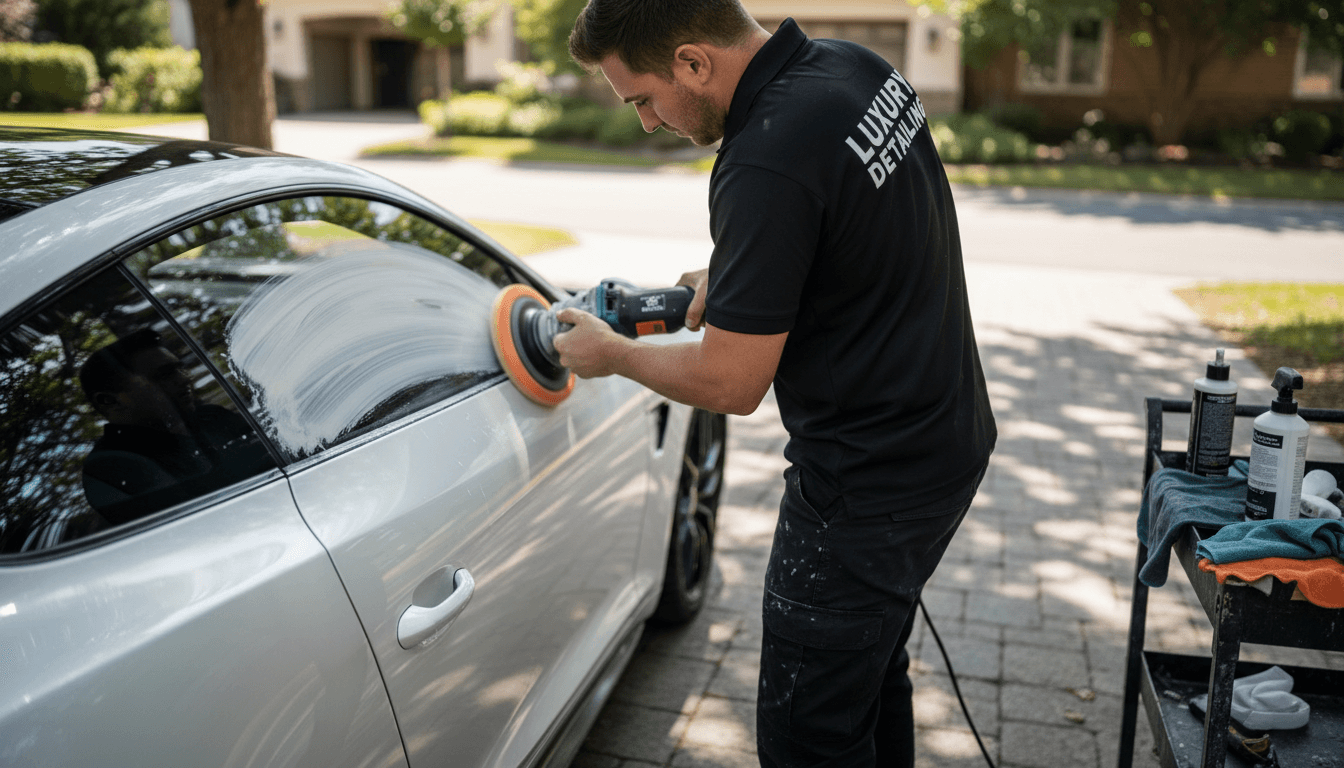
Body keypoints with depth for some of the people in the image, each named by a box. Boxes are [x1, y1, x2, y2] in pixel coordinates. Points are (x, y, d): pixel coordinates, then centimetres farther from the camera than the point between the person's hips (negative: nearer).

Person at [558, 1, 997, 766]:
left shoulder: (765, 164, -28)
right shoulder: (854, 66, 1)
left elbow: (731, 384, -22)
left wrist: (609, 351, -5)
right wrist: (732, 278, 11)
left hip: (868, 488, -10)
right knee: (872, 676, 26)